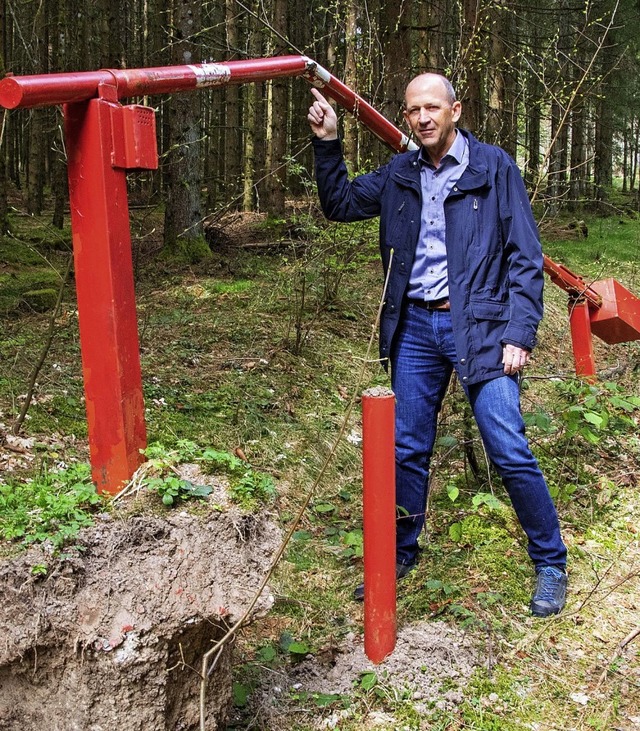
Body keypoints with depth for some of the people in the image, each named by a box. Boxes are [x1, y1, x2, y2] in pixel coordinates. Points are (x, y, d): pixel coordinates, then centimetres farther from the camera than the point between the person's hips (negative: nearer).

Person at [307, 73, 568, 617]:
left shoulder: (494, 168, -3)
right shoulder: (399, 175, 10)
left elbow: (526, 258, -4)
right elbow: (340, 204, 19)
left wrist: (519, 333, -12)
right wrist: (328, 144, 5)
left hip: (477, 326, -4)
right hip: (415, 327, 4)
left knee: (510, 451, -6)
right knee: (407, 449, 11)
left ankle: (551, 563, 12)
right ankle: (400, 554, 29)